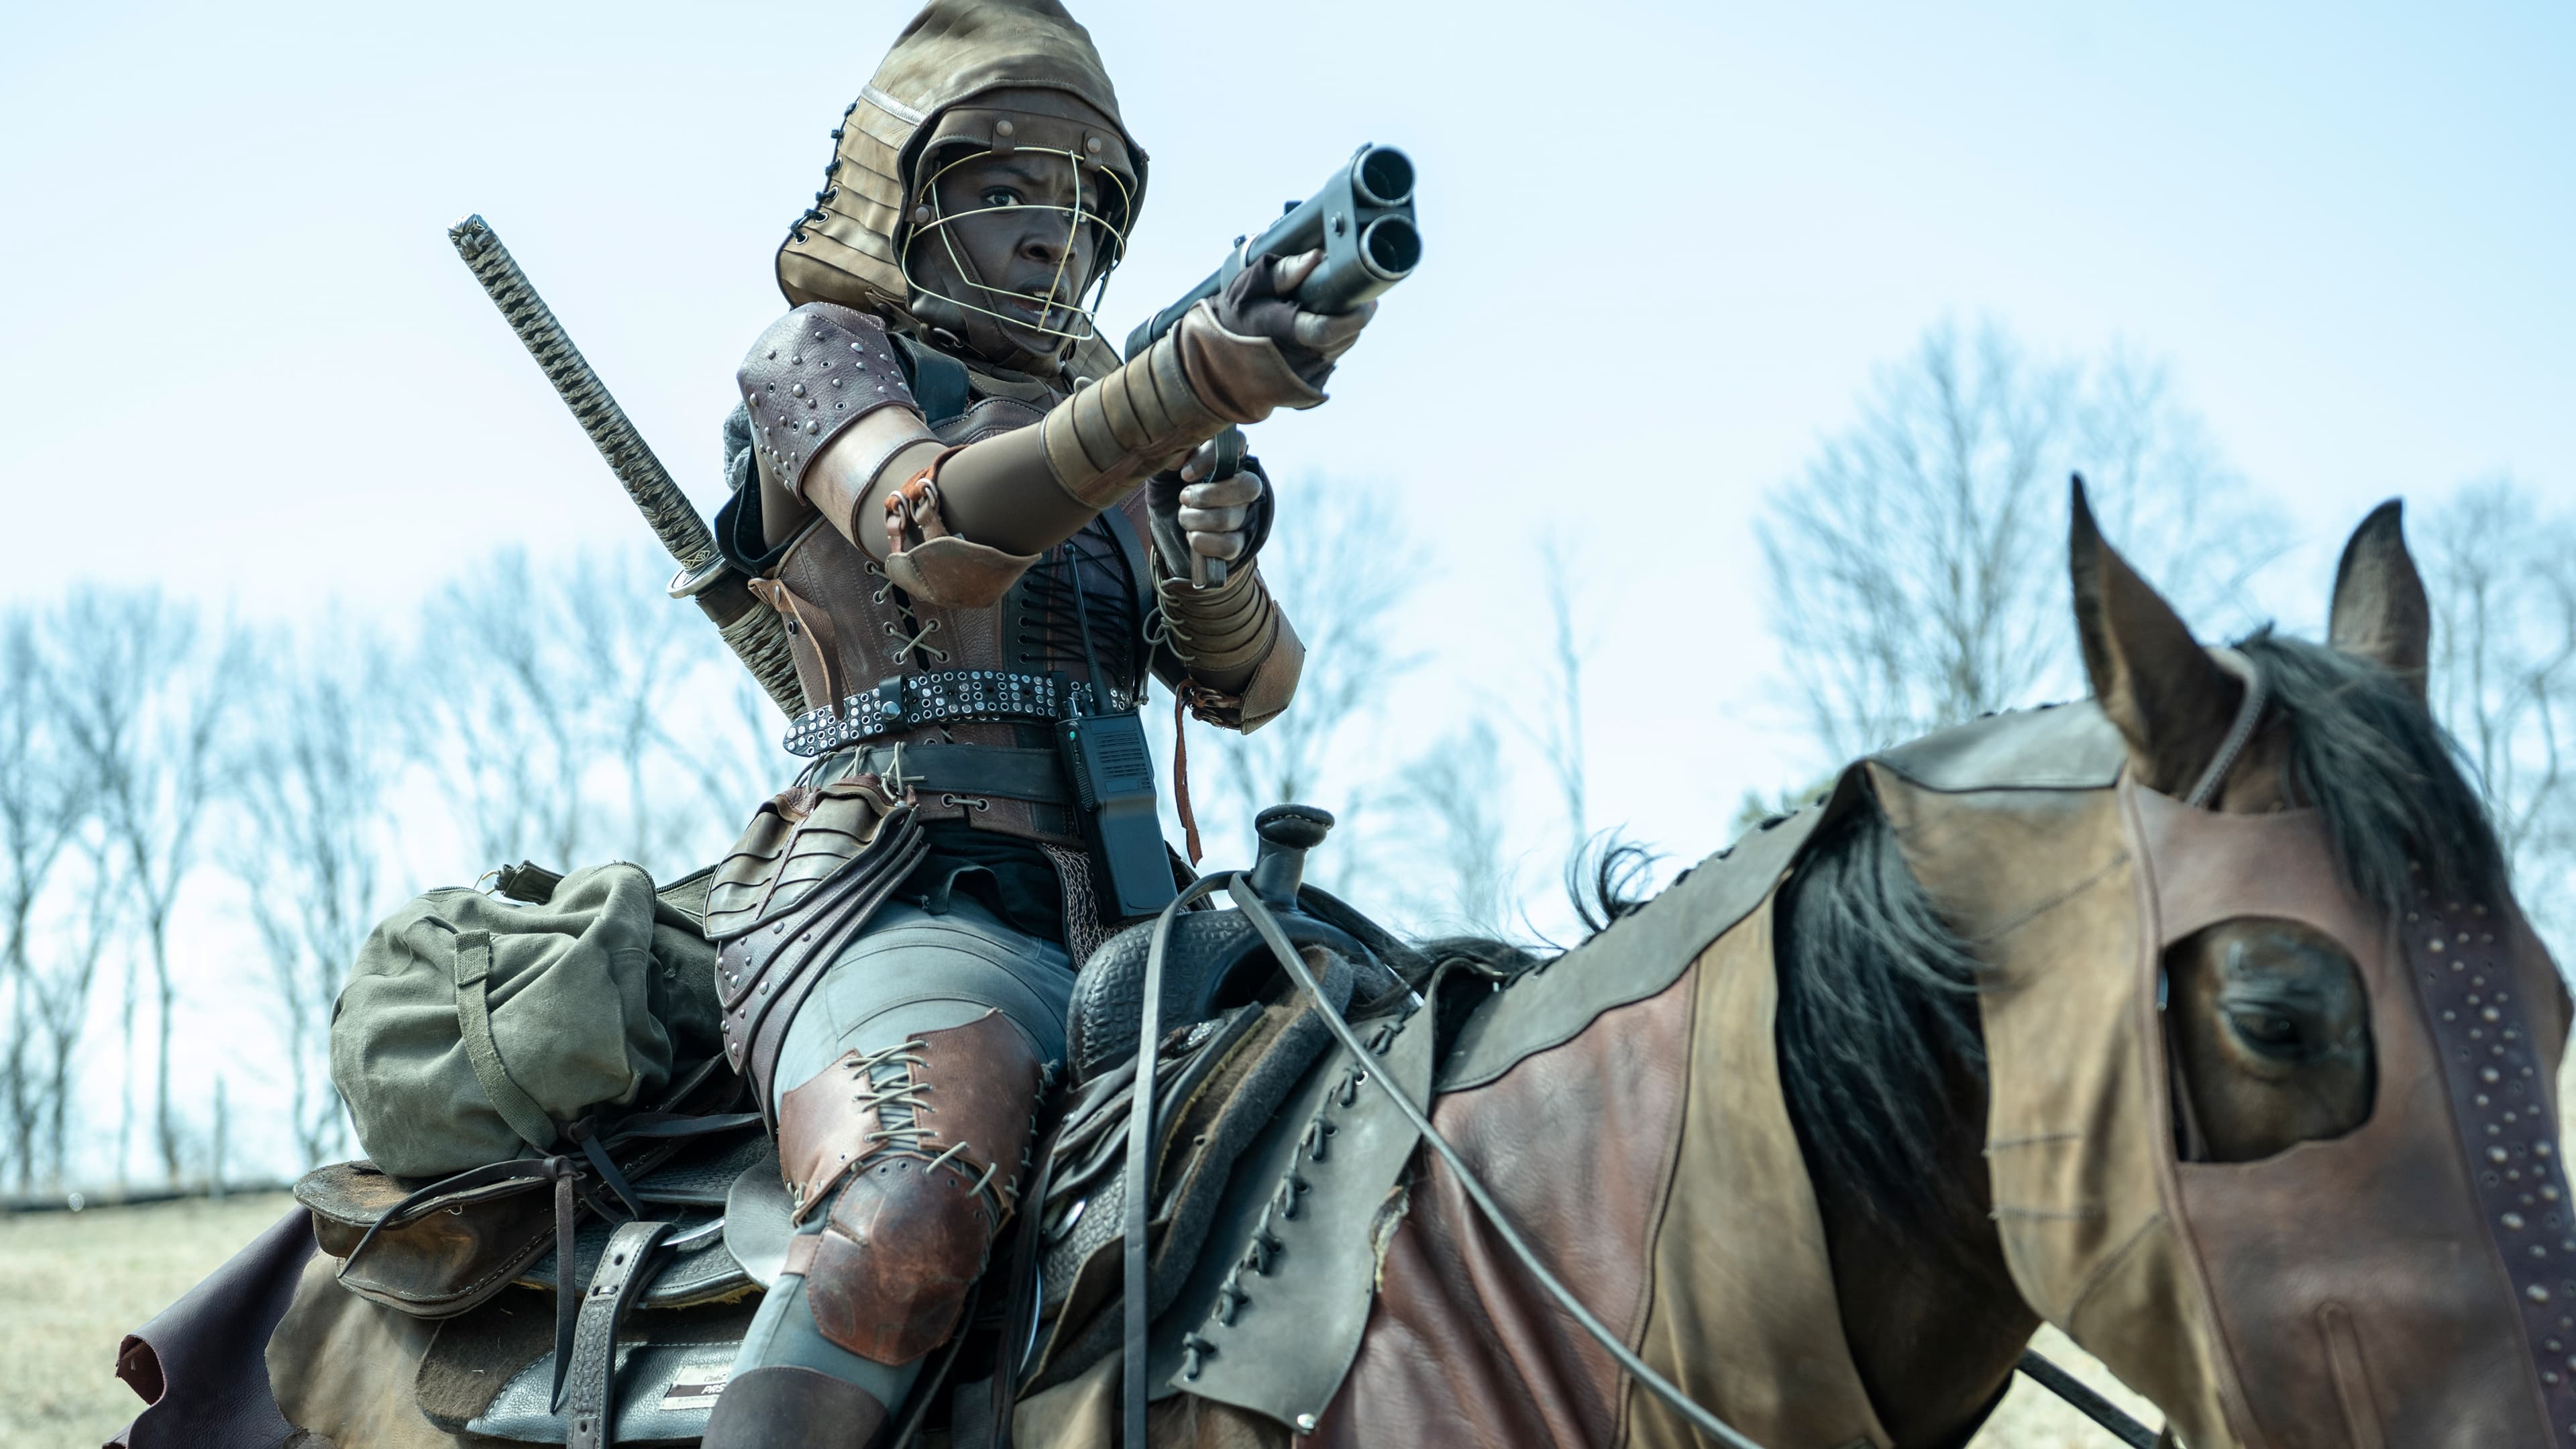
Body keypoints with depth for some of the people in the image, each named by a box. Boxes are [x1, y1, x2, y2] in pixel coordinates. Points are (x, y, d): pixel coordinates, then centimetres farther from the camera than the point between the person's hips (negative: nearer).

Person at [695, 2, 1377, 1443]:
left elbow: (1246, 691, 17)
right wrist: (1189, 383, -29)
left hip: (1109, 918, 7)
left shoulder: (1110, 425, 26)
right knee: (912, 1218, -36)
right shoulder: (823, 352, 9)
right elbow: (937, 537, -15)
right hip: (908, 892, -7)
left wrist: (1218, 568, -8)